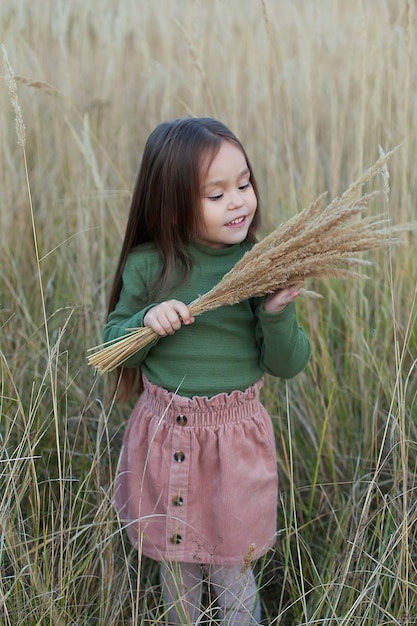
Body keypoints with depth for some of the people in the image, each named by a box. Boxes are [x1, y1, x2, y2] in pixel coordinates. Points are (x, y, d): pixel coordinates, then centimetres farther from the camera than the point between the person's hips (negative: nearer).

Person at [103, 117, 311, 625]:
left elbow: (286, 365, -8)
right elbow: (113, 346, -1)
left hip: (236, 435, -1)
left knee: (231, 572, 14)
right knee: (175, 564, 21)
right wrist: (148, 321, -21)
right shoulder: (148, 265, -9)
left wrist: (278, 313, -26)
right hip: (164, 434, 2)